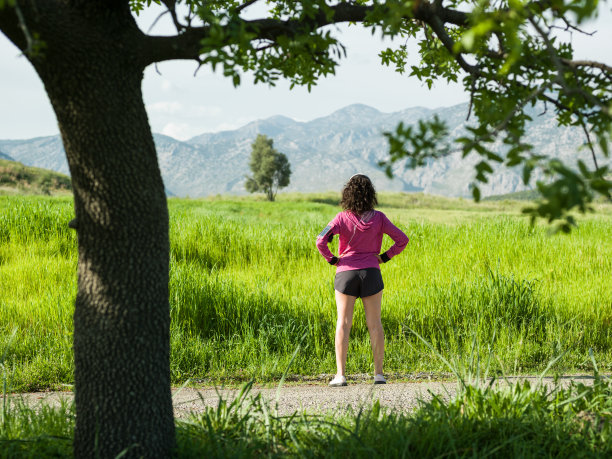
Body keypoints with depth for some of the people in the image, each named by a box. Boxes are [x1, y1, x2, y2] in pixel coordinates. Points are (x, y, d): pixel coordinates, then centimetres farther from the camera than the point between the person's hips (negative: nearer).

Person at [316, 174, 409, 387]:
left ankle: (340, 375, 0)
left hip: (346, 273, -1)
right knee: (374, 325, 9)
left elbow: (321, 240, -19)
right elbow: (402, 239, -2)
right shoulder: (378, 218, -3)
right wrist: (384, 257, 5)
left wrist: (332, 259, -4)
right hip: (371, 273, 1)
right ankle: (379, 373, 9)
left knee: (343, 324, 3)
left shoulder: (343, 218, -8)